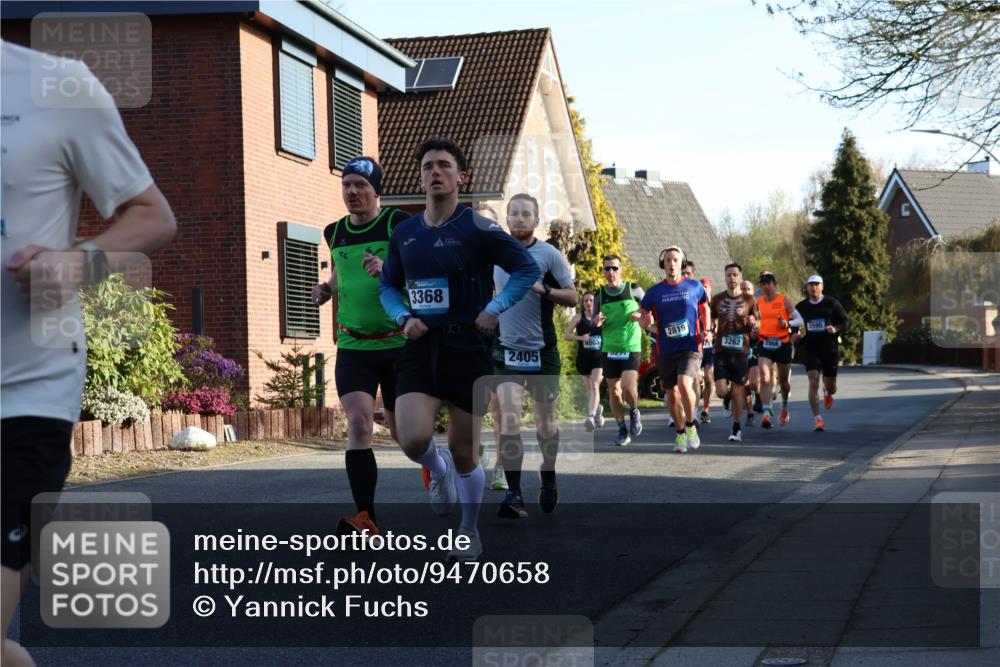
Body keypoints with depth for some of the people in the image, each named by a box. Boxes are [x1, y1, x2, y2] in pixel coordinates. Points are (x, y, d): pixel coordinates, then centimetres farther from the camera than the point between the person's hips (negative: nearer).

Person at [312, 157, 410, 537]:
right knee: (358, 424, -17)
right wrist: (327, 289, 8)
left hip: (399, 344, -3)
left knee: (402, 431, 8)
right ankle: (366, 519, -20)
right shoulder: (335, 232, 10)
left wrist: (389, 268, -31)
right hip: (353, 347, 3)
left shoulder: (398, 224, -6)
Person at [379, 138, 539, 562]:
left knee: (464, 451, 4)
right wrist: (404, 317, 0)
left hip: (469, 349, -3)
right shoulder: (404, 232, 8)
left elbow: (528, 269, -6)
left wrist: (495, 308, -15)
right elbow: (389, 286, 19)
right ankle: (439, 472, 20)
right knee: (413, 439, -17)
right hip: (421, 349, 3)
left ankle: (469, 532, 26)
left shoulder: (477, 229, -7)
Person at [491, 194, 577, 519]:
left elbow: (572, 296, -5)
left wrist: (544, 289, -20)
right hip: (507, 350, 1)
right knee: (509, 421, -13)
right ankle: (514, 495, -13)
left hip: (543, 351, -1)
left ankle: (548, 479, 35)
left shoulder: (549, 255, -4)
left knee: (545, 421, 11)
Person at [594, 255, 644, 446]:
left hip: (631, 347, -3)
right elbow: (594, 326, 10)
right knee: (614, 391, 4)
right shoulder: (600, 295, 5)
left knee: (628, 387, -19)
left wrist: (640, 314, -10)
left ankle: (634, 412, 12)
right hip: (609, 349, 3)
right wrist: (598, 322, -14)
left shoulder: (633, 289, -2)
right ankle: (623, 430, 18)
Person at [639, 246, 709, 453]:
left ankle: (691, 426, -1)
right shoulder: (654, 292, 4)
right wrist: (647, 320, -15)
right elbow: (644, 321, 9)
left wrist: (707, 331, 4)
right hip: (665, 351, 2)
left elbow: (704, 310, 19)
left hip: (690, 347, -2)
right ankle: (680, 433, 29)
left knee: (684, 384, -24)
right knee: (671, 395, 8)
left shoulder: (695, 287, 3)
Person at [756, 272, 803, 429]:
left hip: (783, 344, -1)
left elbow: (800, 320, -2)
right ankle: (767, 412, -22)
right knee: (765, 379, -17)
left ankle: (784, 407, 39)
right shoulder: (758, 302, 7)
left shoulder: (784, 300, -1)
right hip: (765, 344, 1)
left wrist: (788, 323, -21)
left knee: (784, 380, 13)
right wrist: (754, 329, 1)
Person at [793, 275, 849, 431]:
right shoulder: (801, 307, 7)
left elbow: (846, 321, 3)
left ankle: (827, 393, 49)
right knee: (813, 382, -15)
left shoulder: (832, 303, 1)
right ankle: (817, 418, -11)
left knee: (831, 386, 9)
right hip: (810, 349, 0)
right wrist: (795, 335, -7)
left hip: (830, 349, 0)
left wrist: (836, 329, -17)